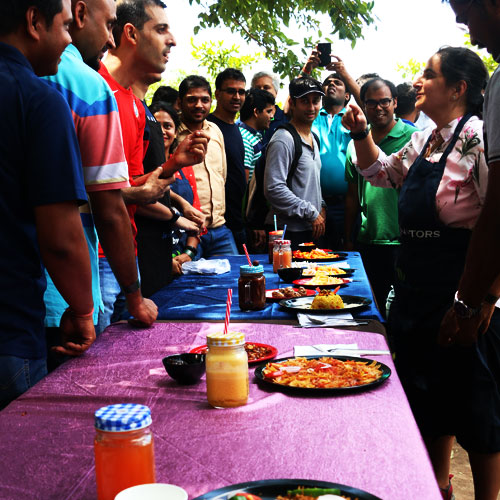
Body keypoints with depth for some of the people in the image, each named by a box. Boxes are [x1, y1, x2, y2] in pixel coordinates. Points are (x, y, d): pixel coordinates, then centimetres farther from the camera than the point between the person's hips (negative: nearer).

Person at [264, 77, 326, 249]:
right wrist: (312, 213, -17)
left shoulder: (313, 138, 16)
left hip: (312, 230, 9)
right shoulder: (283, 140, -14)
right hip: (290, 233, -8)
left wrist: (321, 207, 8)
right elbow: (274, 189, -22)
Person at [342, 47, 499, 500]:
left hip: (462, 294, -9)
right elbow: (382, 172, 28)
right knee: (429, 394, 19)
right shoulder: (423, 141, 10)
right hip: (419, 292, 9)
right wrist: (361, 134, 11)